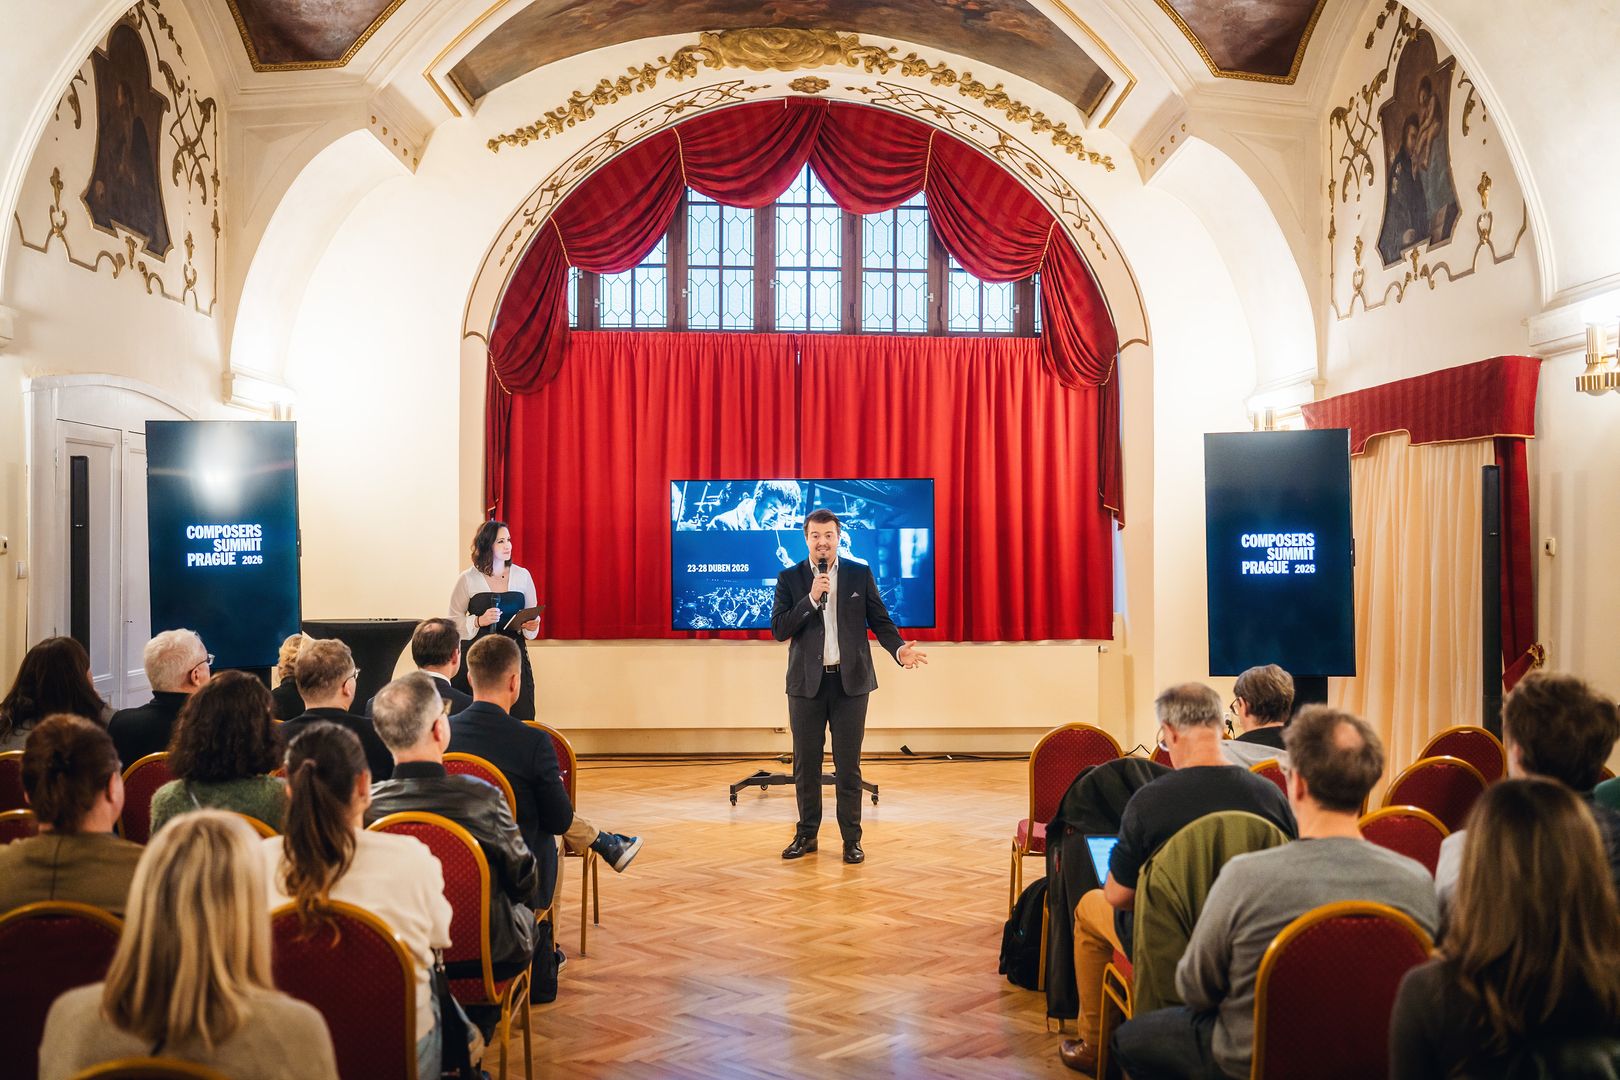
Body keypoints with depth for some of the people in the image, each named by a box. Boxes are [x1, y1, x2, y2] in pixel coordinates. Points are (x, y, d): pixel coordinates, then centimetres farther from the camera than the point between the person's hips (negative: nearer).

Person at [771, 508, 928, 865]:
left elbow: (880, 621, 2)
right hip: (807, 684, 1)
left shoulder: (860, 575, 3)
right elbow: (778, 629, -6)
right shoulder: (790, 578, 2)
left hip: (850, 682, 0)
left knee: (848, 766, 4)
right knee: (806, 765, 9)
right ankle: (806, 835, 22)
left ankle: (851, 839, 14)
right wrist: (811, 598, -16)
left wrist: (900, 649, -16)